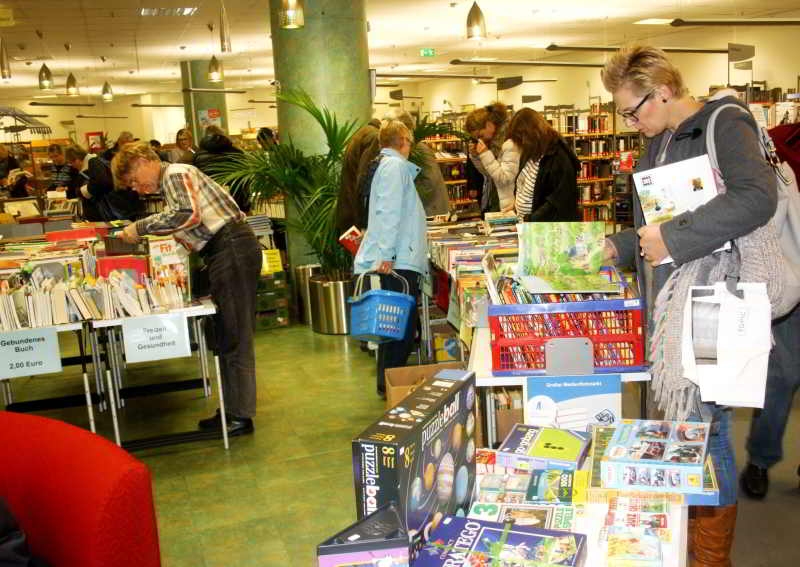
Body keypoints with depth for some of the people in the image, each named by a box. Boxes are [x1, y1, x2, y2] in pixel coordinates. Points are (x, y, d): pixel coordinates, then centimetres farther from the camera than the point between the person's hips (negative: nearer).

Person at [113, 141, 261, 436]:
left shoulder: (176, 174, -7)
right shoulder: (169, 183, 22)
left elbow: (189, 213, -24)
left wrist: (141, 227, -17)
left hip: (232, 249, -11)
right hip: (224, 253, 11)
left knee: (234, 337, -5)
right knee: (228, 336, 15)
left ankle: (240, 416, 2)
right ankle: (230, 409, 24)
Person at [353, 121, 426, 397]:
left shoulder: (391, 165, 21)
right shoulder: (395, 166, -10)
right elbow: (389, 211, -20)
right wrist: (386, 254, -24)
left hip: (398, 260, 10)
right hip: (398, 260, -10)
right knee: (402, 324, -5)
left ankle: (389, 383, 23)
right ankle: (391, 384, 1)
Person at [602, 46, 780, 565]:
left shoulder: (725, 124, -8)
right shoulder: (660, 143, 17)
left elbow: (757, 197, -24)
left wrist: (673, 238, -22)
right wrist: (617, 247, 11)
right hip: (669, 303, 8)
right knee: (680, 423, 14)